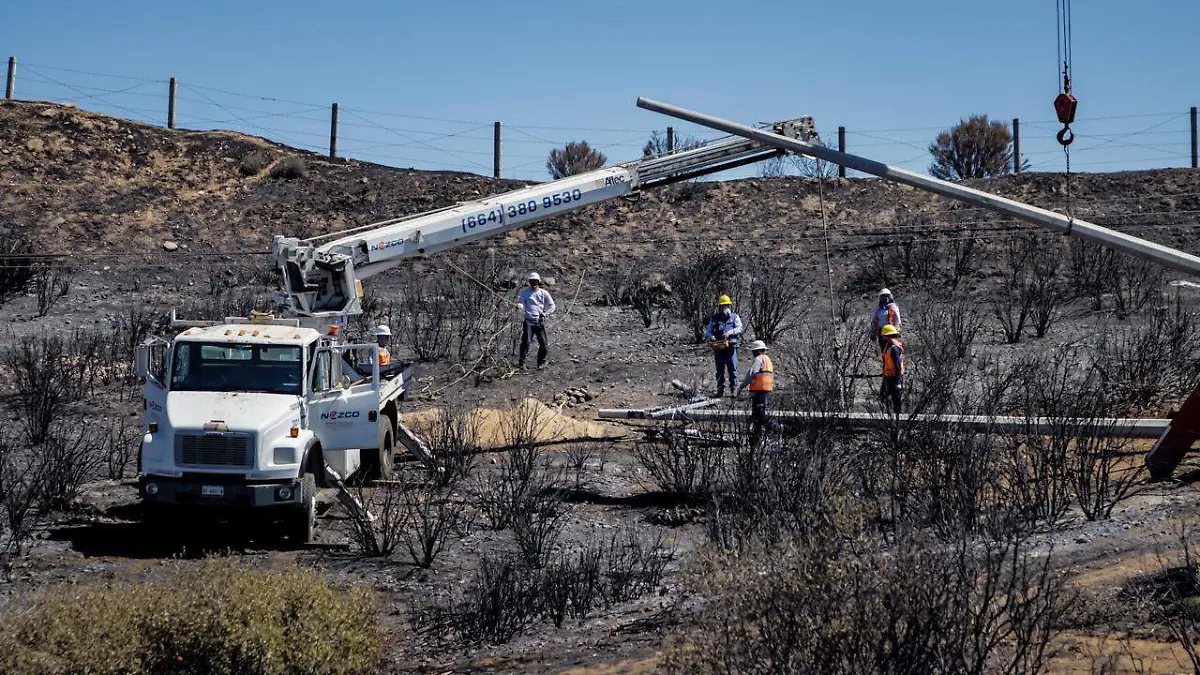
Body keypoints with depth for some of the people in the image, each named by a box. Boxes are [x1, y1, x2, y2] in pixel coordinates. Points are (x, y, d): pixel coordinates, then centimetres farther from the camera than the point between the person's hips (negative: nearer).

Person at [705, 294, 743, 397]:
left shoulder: (734, 317, 9)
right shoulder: (714, 318, 15)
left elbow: (739, 328, -5)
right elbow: (708, 331, 13)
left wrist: (729, 333, -22)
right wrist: (711, 336, -10)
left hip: (730, 347, -2)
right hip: (718, 347, 2)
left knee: (732, 370, -6)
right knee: (720, 371, 6)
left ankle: (734, 390, -3)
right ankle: (720, 391, 10)